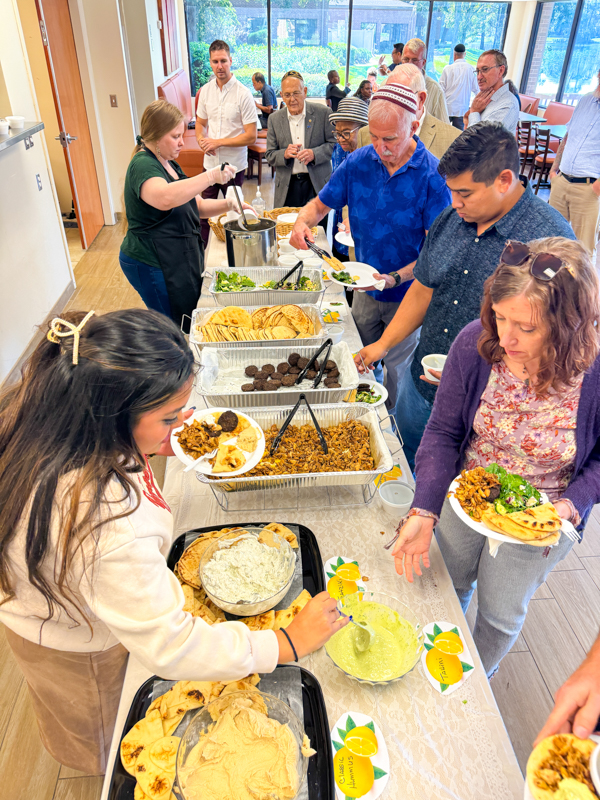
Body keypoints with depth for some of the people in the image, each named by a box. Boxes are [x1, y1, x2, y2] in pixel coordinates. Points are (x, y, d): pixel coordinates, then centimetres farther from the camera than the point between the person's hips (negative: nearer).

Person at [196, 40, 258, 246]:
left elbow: (251, 136, -13)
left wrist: (218, 142, -16)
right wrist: (201, 139, -6)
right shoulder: (205, 90, 4)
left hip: (234, 165, -4)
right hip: (210, 163, 4)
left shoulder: (243, 94, -10)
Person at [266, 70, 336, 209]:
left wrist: (314, 154, -16)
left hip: (317, 186, -1)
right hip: (287, 188, 2)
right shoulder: (274, 119, 9)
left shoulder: (323, 113, 2)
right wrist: (284, 154, -14)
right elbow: (270, 156, 8)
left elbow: (334, 144, 2)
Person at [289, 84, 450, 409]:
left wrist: (395, 278, -33)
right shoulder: (358, 162, -6)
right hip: (366, 287, 5)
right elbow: (321, 203, 4)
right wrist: (302, 222, -19)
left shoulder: (432, 175, -19)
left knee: (398, 371, 11)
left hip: (408, 294, -4)